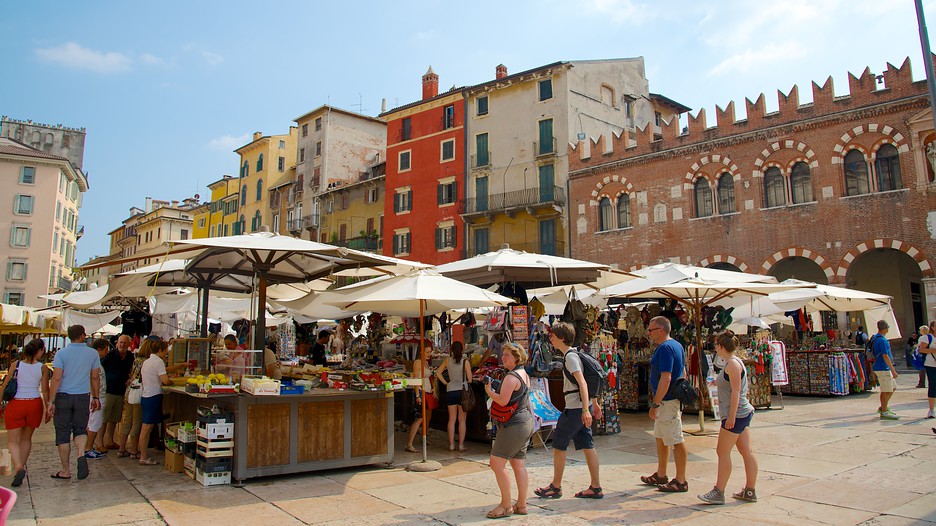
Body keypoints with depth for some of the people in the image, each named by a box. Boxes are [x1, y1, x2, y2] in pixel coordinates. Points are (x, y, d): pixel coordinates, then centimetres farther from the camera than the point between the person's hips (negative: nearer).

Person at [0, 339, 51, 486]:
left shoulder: (15, 365, -4)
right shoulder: (43, 368, -5)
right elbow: (45, 391, -1)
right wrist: (48, 409, 10)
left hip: (16, 404, -1)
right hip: (34, 404, 1)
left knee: (13, 441, 6)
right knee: (26, 438, 19)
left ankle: (18, 467, -15)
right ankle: (21, 468, 24)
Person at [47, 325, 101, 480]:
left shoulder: (61, 353, -6)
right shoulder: (92, 353, 0)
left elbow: (56, 378, -11)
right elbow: (95, 377, 6)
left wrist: (51, 401, -7)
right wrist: (96, 397, 16)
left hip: (63, 397, -1)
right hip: (83, 397, 2)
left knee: (63, 433, 7)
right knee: (80, 429, 14)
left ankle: (66, 470, 14)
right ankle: (81, 454, -15)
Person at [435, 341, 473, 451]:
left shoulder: (448, 360, 0)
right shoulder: (465, 362, -10)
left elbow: (438, 373, 5)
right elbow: (470, 379, -8)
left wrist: (446, 383, 9)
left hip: (450, 391, 3)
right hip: (462, 391, -3)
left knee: (451, 419, 10)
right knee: (462, 420, 6)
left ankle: (451, 444, 13)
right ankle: (461, 445, 8)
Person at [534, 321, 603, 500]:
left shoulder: (570, 357, -16)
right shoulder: (574, 354, 14)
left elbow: (582, 383, -24)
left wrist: (585, 410, -29)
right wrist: (595, 403, 25)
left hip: (575, 409, -9)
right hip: (582, 407, 9)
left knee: (558, 446, 3)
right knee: (587, 446, 10)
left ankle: (555, 487, 13)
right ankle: (595, 487, 13)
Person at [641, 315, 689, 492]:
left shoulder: (665, 348, -19)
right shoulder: (677, 345, 13)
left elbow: (666, 379, -25)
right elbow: (683, 373, 20)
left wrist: (654, 404, -23)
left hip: (667, 401, -11)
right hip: (675, 398, 11)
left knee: (676, 441, -2)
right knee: (660, 438, 18)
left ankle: (681, 481, 7)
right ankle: (661, 476, 29)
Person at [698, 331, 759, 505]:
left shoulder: (733, 364, -16)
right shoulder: (731, 363, 14)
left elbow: (736, 391, -21)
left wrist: (731, 416, -22)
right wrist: (718, 381, 29)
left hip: (736, 414, -10)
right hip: (743, 413, 10)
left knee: (723, 451, -6)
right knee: (747, 452, 11)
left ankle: (718, 492, -2)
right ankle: (750, 491, 17)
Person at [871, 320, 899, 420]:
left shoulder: (875, 338, 13)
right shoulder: (882, 340, -18)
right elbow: (885, 356, -22)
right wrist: (893, 370, -19)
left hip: (885, 368, 10)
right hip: (883, 368, -10)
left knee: (893, 387, 17)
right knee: (886, 391, -4)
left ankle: (883, 408, 23)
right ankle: (884, 413, 2)